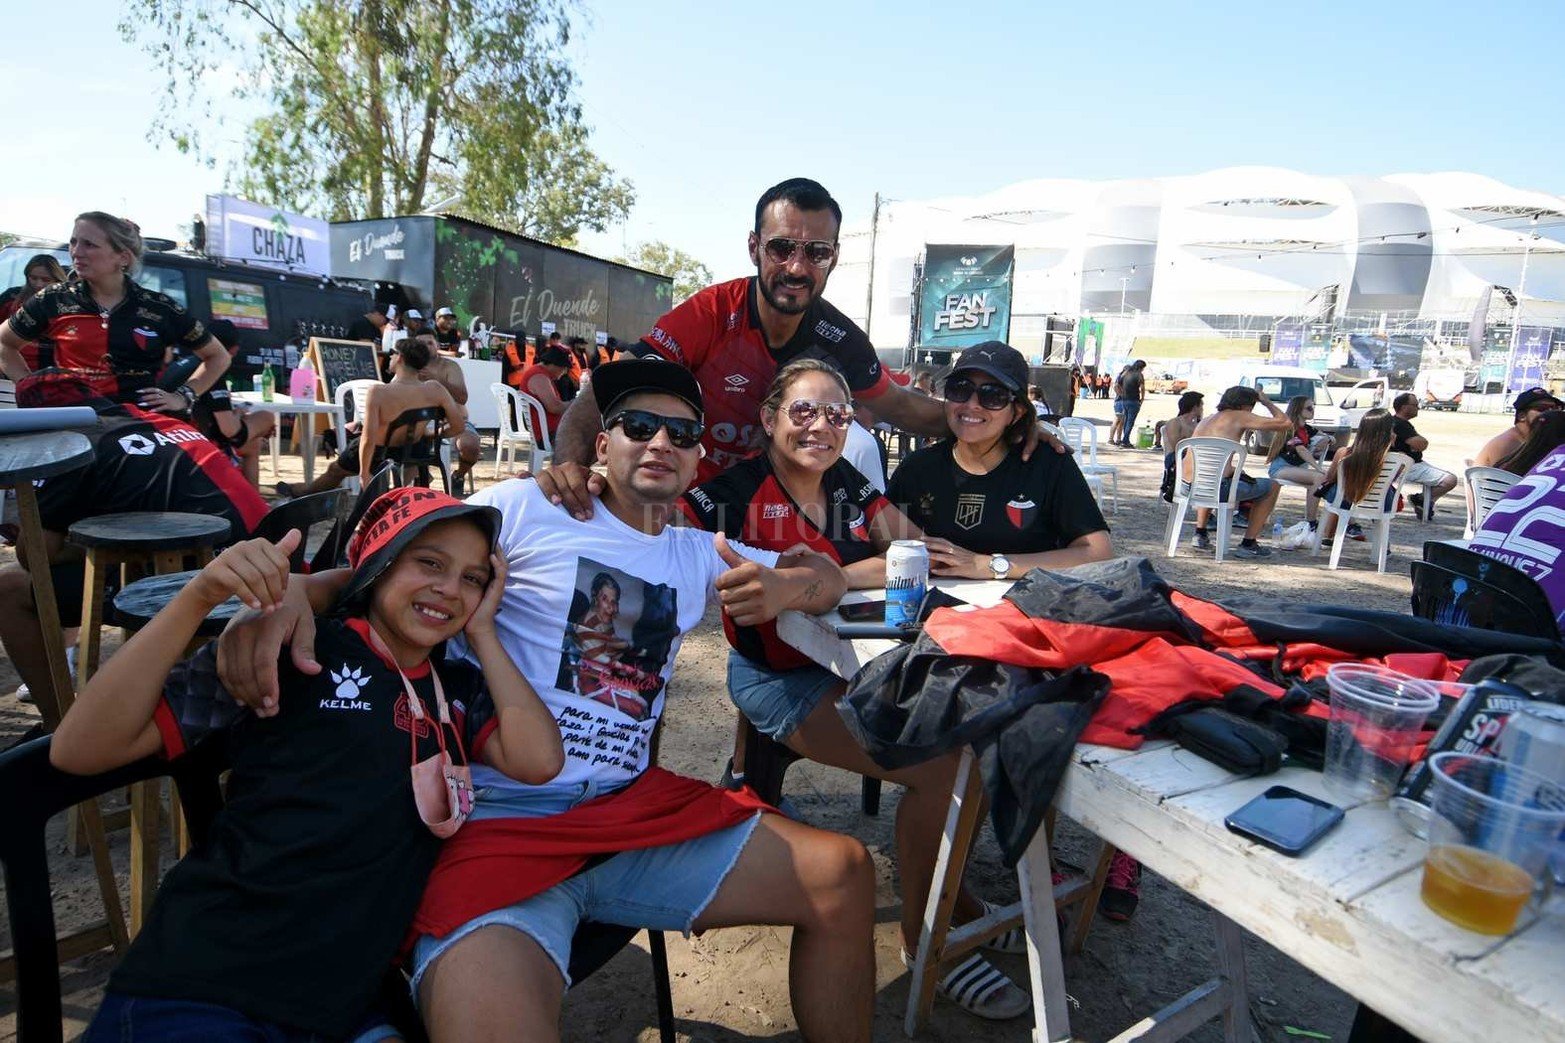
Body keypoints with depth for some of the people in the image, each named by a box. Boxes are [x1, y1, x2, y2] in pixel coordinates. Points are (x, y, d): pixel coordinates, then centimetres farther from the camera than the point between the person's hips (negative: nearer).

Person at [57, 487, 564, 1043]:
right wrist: (197, 598, -21)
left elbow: (539, 761, -7)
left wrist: (481, 632, -1)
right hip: (200, 991, -5)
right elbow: (78, 752, -9)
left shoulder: (461, 689, 10)